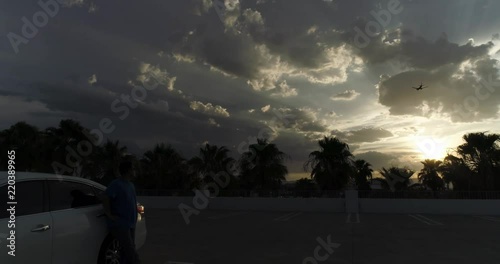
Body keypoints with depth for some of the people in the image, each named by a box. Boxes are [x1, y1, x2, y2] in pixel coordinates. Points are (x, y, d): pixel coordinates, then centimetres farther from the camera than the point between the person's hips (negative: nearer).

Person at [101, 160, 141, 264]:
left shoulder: (130, 185, 13)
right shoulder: (116, 184, -14)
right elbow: (105, 198, -22)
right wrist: (110, 215, -20)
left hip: (130, 224, 9)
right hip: (119, 224, -9)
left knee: (126, 251, 13)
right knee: (131, 251, -10)